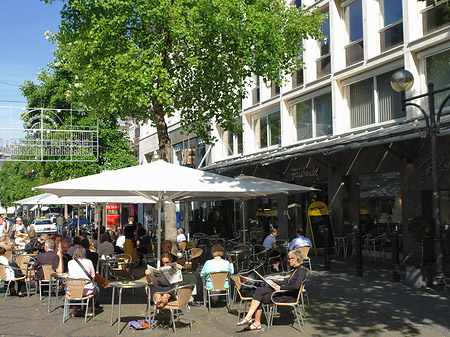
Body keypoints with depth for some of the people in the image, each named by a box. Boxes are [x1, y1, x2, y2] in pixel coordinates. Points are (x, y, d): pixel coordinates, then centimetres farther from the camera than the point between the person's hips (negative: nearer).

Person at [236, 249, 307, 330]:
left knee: (260, 298, -14)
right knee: (259, 290, -6)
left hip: (290, 296, -9)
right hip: (284, 292, 9)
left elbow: (296, 286, -28)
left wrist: (280, 288, -23)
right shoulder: (296, 269, 16)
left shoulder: (302, 271, -14)